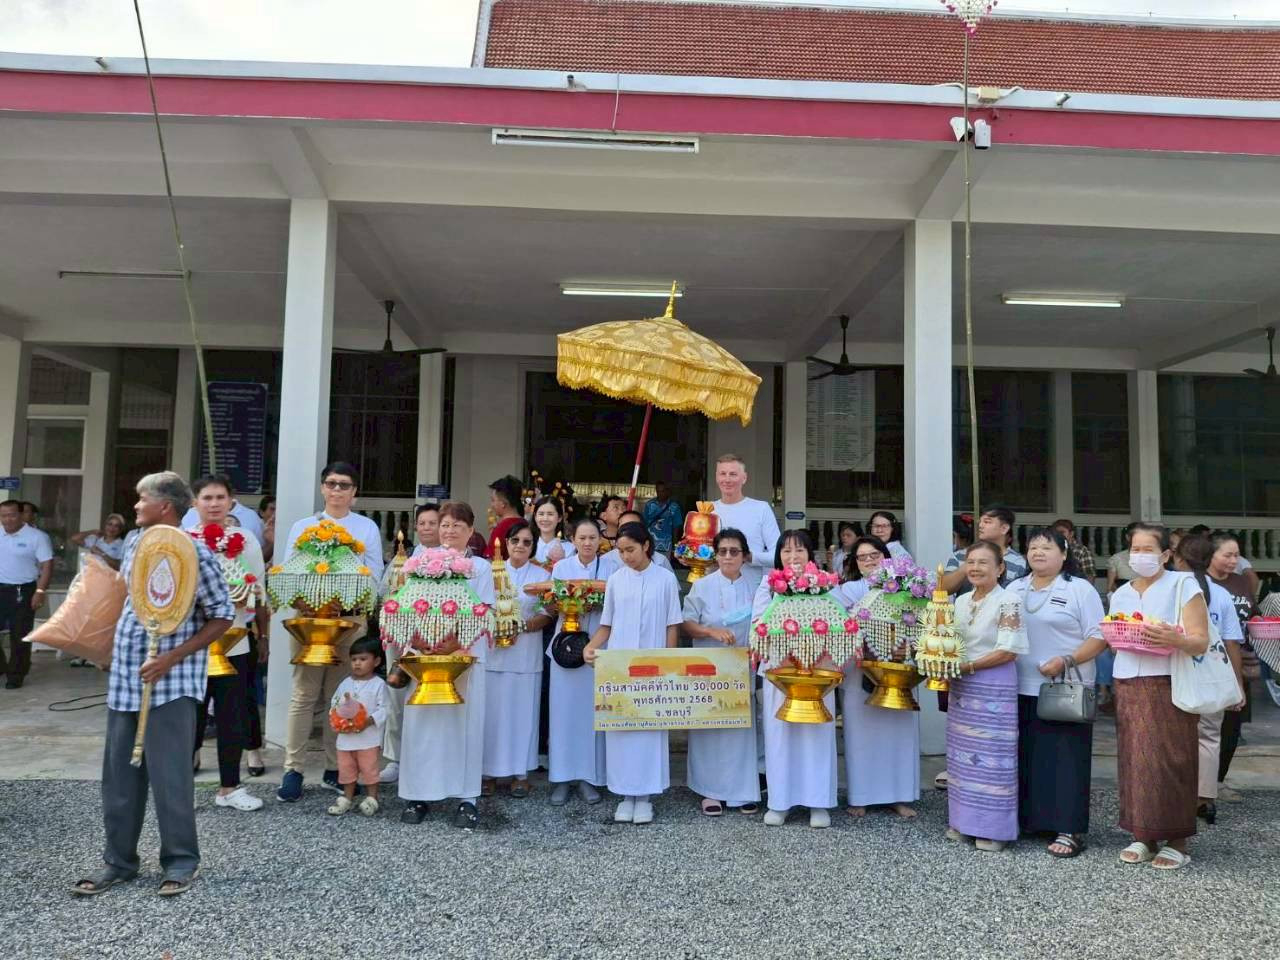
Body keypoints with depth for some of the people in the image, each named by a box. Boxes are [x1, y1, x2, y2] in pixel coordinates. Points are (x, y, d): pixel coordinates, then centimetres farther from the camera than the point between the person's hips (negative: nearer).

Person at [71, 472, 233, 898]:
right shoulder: (134, 542, 7)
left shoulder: (196, 555, -14)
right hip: (124, 675, 7)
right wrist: (113, 643, 18)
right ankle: (119, 859, 25)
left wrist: (172, 658, -17)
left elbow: (222, 617, -12)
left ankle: (180, 860, 12)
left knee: (169, 773, -3)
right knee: (119, 772, 12)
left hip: (171, 681, -7)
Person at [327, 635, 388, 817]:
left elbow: (384, 709, -11)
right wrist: (335, 718, -6)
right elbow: (334, 703, 12)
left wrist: (369, 721, -23)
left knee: (369, 768, 3)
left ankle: (372, 799, 16)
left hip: (369, 737, -5)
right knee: (346, 768, 13)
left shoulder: (379, 684, -8)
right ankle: (347, 798, 27)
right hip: (345, 736, 5)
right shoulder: (345, 683, 7)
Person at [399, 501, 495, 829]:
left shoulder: (481, 567, 4)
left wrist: (457, 642, -18)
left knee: (464, 722, 2)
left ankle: (467, 798, 9)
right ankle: (419, 795, 12)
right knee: (423, 722, 2)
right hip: (426, 653, 1)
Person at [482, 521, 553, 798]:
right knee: (491, 711, 1)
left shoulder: (541, 576, 6)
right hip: (492, 651, 1)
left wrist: (521, 626, -15)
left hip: (525, 654, -1)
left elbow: (547, 615, 0)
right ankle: (488, 771, 10)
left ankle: (520, 772, 11)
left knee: (522, 711, 2)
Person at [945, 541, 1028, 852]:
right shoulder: (961, 601, 10)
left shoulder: (1008, 602, -11)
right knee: (963, 754, 11)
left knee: (992, 756, 0)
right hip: (961, 687, 7)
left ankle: (993, 828, 11)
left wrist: (967, 667, -17)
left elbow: (1009, 652, -16)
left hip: (994, 688, -7)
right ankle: (964, 821, 21)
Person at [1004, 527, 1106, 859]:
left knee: (1065, 759, -2)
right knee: (1027, 757, 10)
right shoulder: (1014, 589, 13)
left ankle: (1068, 830, 3)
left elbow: (1099, 636, -7)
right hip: (1023, 689, 5)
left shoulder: (1080, 589, -2)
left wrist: (1066, 661, -18)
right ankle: (1027, 818, 21)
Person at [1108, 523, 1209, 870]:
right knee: (1134, 760, 4)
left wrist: (1175, 639, -27)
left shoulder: (1183, 586, -1)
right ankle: (1144, 836, 15)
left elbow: (1201, 642, -7)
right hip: (1128, 686, 5)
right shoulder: (1120, 594, 15)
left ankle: (1176, 842, 8)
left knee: (1168, 761, -4)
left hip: (1168, 686, -5)